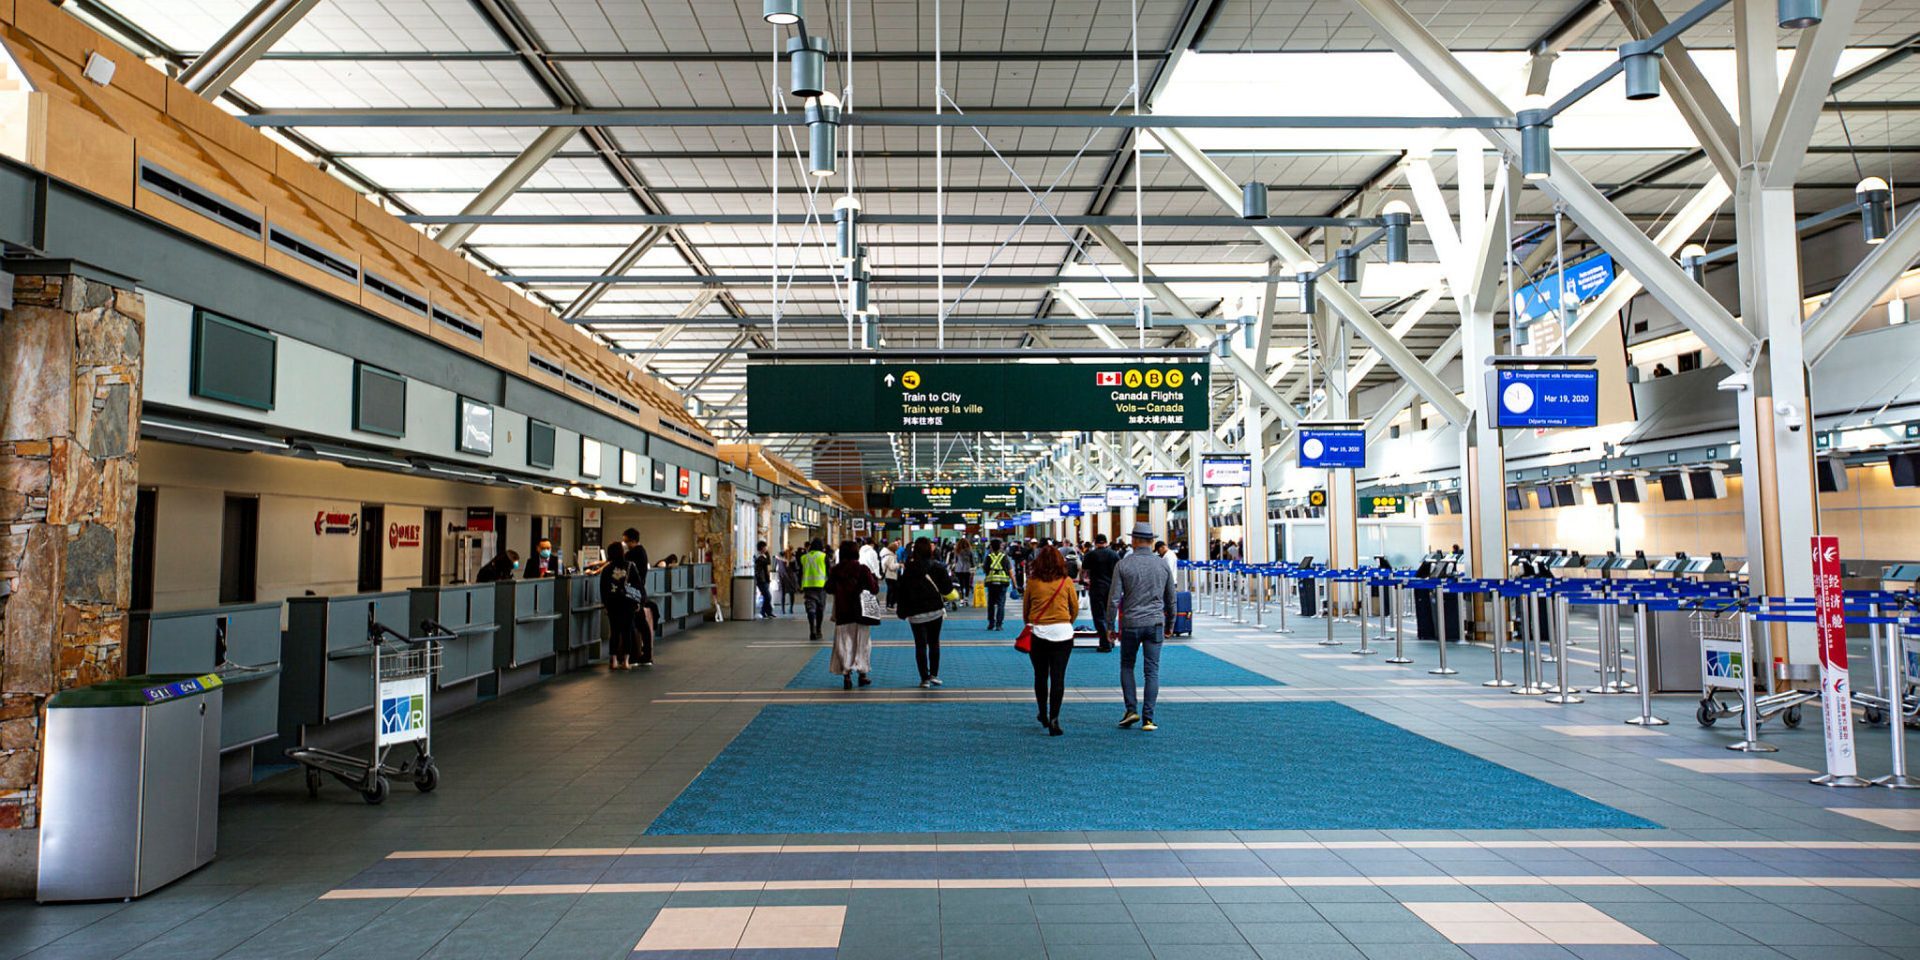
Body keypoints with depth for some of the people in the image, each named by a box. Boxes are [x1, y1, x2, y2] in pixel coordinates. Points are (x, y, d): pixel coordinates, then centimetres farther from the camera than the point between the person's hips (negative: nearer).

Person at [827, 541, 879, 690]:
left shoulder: (836, 570, -3)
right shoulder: (863, 569, -10)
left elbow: (829, 588, 5)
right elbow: (874, 589, -11)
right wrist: (875, 579, 8)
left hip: (842, 613, 1)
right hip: (860, 612, -1)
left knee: (844, 644, 5)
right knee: (862, 643, 12)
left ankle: (846, 674, -5)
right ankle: (862, 674, 17)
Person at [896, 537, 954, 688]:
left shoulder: (909, 568, -6)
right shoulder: (937, 567, -5)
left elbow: (903, 591, -4)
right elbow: (946, 588, -4)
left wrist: (902, 611, 4)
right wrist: (951, 578, 17)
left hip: (916, 613, -1)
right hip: (935, 610, 1)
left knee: (920, 645, 4)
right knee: (934, 643, 14)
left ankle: (925, 678, 3)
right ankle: (934, 675, 13)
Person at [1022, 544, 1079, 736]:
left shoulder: (1032, 582, -2)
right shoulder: (1066, 582, -2)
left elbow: (1025, 608, 7)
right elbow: (1075, 608, 8)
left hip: (1038, 632, 1)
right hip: (1062, 632, -1)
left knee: (1040, 675, 14)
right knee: (1058, 676, 0)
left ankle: (1043, 715, 25)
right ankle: (1054, 718, -7)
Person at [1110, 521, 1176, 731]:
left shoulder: (1123, 565, -5)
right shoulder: (1162, 566, 3)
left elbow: (1114, 599, -7)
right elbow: (1170, 600, 10)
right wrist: (1170, 625, 22)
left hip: (1131, 623, -1)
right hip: (1155, 623, 2)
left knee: (1127, 666, 15)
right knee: (1152, 670, 3)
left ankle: (1132, 709, 6)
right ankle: (1148, 718, 1)